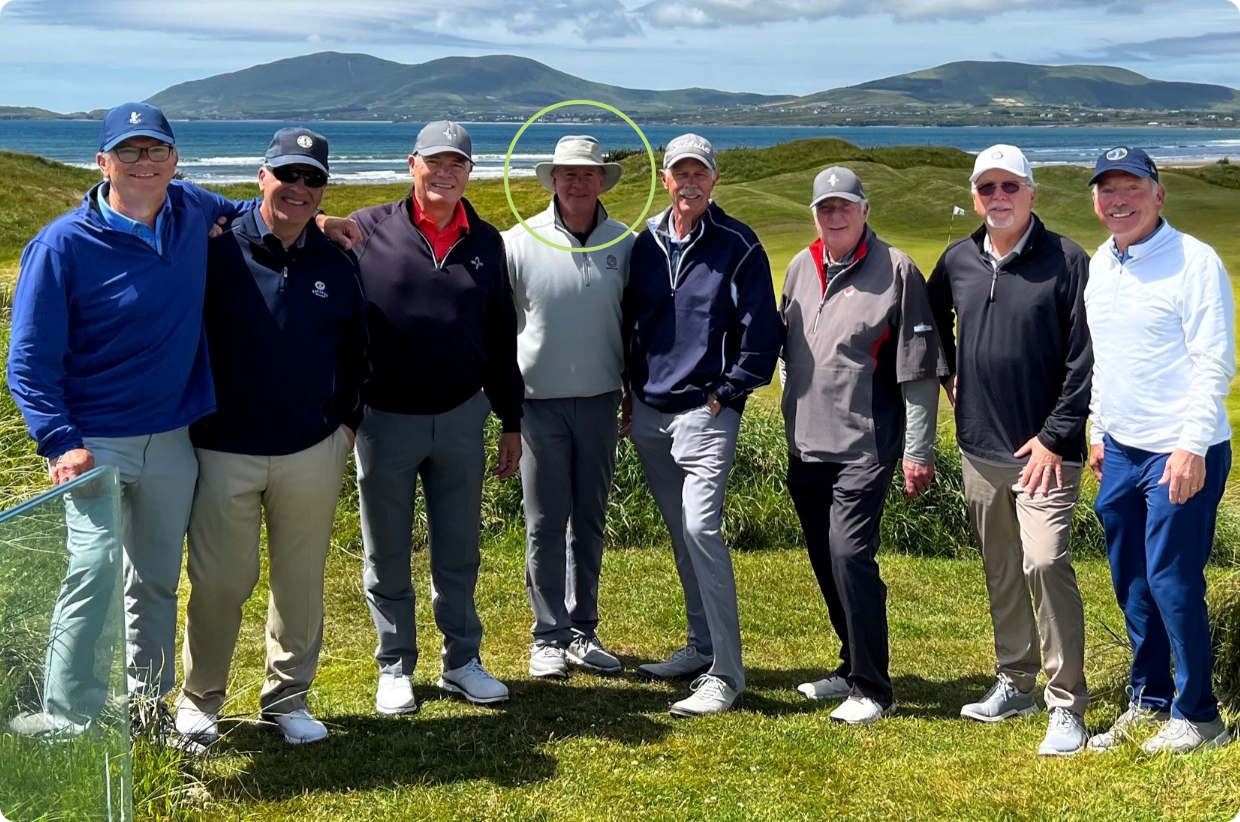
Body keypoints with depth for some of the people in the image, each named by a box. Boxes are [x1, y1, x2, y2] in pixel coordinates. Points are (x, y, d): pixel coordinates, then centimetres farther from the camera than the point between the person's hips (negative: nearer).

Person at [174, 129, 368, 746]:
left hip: (312, 452, 3)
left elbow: (355, 350, 17)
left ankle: (288, 699, 25)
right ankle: (199, 700, 21)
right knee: (219, 582, 3)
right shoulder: (217, 250, -6)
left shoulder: (338, 262, 6)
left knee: (301, 581, 10)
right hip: (224, 452, -3)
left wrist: (347, 419, 10)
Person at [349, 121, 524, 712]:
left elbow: (501, 338, 11)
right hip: (384, 420, -2)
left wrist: (511, 421, 12)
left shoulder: (486, 242, 6)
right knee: (387, 558, 9)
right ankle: (395, 668, 21)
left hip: (461, 419, 3)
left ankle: (462, 662, 23)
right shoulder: (368, 230, -4)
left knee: (459, 554, 11)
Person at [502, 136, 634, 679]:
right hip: (539, 403, -2)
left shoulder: (625, 244, 0)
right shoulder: (520, 243, -7)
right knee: (545, 525, 3)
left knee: (590, 522, 11)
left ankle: (582, 631, 22)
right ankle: (548, 637, 13)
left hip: (600, 401, 2)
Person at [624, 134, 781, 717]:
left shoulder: (738, 246, -6)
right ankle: (702, 646, 26)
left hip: (705, 411, -6)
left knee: (701, 528, -17)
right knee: (681, 534, 13)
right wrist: (632, 390, 13)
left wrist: (728, 392, -8)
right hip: (647, 412, 6)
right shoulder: (644, 241, 8)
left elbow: (762, 330, -6)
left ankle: (725, 674, -13)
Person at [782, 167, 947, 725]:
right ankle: (853, 668, 27)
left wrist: (918, 451, -10)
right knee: (826, 561, 12)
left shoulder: (895, 270, -7)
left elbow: (918, 370, -8)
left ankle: (871, 690, -4)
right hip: (806, 446, 6)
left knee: (850, 554, -14)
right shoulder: (800, 268, 10)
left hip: (864, 446, -6)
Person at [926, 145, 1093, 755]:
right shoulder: (957, 263, 7)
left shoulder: (1066, 261, -8)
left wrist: (1057, 437, -13)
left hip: (1043, 451, -5)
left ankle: (1066, 705, -6)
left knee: (1045, 563, -15)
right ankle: (1014, 684, 28)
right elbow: (933, 327, 28)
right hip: (979, 449, 5)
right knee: (1001, 572, 14)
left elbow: (1083, 358, -10)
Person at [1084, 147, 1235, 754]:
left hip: (1180, 453, -7)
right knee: (1130, 583, 13)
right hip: (1120, 451, 8)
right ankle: (1149, 701, 27)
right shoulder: (1099, 265, 11)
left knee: (1172, 582, -4)